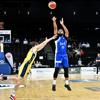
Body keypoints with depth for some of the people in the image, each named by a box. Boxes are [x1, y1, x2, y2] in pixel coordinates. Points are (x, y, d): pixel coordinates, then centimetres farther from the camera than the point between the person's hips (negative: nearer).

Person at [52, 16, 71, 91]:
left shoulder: (65, 37, 16)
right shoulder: (57, 37, 6)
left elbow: (67, 31, 3)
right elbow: (55, 29, -3)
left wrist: (62, 24, 4)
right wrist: (54, 21, -9)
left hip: (65, 55, 4)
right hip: (58, 55, -4)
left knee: (66, 70, 5)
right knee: (57, 70, -4)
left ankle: (67, 84, 15)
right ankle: (54, 84, 5)